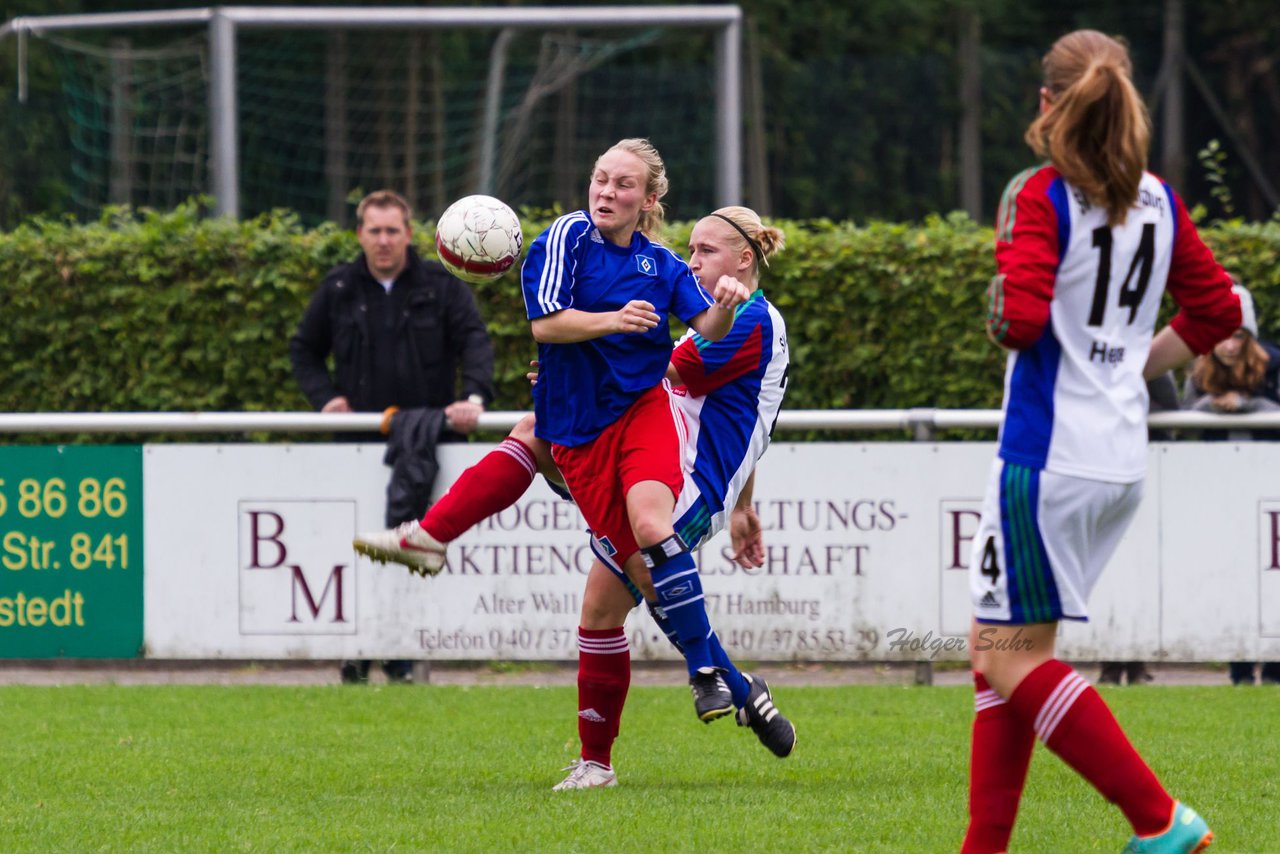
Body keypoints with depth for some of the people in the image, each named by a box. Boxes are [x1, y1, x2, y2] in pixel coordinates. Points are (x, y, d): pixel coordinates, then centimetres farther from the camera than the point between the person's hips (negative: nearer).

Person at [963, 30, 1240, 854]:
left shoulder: (1044, 197, -12)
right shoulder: (1159, 201, 8)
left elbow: (1018, 319, -22)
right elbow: (1216, 311, 15)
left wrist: (1007, 249, -1)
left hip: (1048, 454, -8)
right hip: (1123, 456, 8)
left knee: (1012, 657, -2)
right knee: (1000, 648, 16)